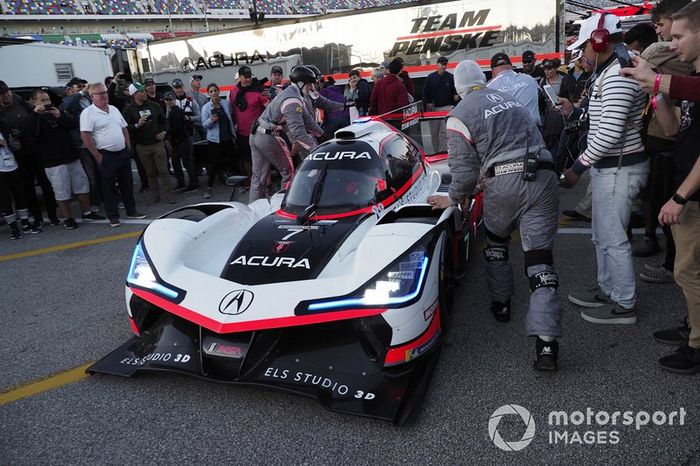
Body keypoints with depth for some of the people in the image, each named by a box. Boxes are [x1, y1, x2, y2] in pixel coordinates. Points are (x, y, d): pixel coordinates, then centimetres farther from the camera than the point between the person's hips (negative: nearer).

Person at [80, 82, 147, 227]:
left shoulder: (113, 109, 12)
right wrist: (97, 156, -15)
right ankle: (113, 216, 9)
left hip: (123, 153, 6)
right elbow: (85, 136, -15)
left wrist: (128, 147, 10)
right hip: (106, 155, -6)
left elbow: (124, 129, 18)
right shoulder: (88, 113, -10)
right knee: (108, 187, 2)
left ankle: (131, 211, 24)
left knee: (127, 183, 13)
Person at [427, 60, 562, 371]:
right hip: (542, 179, 4)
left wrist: (454, 199, 13)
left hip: (503, 184, -4)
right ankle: (546, 343, -8)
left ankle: (501, 305, 37)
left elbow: (465, 170, -5)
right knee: (539, 258, 0)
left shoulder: (460, 115, 1)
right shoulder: (509, 99, 21)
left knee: (495, 243, 25)